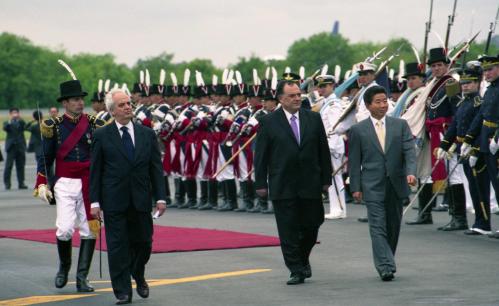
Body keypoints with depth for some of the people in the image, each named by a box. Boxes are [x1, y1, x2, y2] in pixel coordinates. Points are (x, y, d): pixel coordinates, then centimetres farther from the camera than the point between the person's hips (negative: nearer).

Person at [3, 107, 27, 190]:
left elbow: (24, 126, -8)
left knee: (20, 166, 3)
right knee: (8, 166, -6)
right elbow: (5, 128, -13)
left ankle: (21, 183, 6)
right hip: (11, 147, -2)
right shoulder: (7, 123, 8)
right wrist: (9, 121, -29)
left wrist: (19, 119, -25)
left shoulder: (21, 122, 13)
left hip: (20, 147, 2)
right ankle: (7, 184, -4)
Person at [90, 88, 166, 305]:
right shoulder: (102, 136, 0)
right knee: (117, 246, -2)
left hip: (141, 200, 2)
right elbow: (95, 171, 0)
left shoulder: (147, 134, 7)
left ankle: (138, 276, 37)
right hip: (114, 201, -2)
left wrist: (160, 197, 0)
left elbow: (156, 167, 7)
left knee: (143, 242, 9)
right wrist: (95, 201, -6)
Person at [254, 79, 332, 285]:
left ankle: (303, 258, 34)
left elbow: (323, 151, 9)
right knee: (288, 231, -1)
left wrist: (326, 179, 6)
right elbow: (261, 155, 0)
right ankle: (296, 271, 6)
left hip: (310, 184, 2)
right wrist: (261, 183, -3)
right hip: (282, 187, -2)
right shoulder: (269, 122, -1)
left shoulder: (313, 119, 6)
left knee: (311, 225, 8)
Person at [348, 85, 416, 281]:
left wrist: (411, 172, -18)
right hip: (373, 187, -3)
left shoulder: (400, 125, 7)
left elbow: (409, 151, -1)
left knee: (393, 227, 10)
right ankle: (386, 267, -16)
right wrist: (355, 187, -2)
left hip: (396, 185, 3)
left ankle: (386, 263, 24)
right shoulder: (358, 130, 2)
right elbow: (354, 161, 3)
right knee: (378, 227, -11)